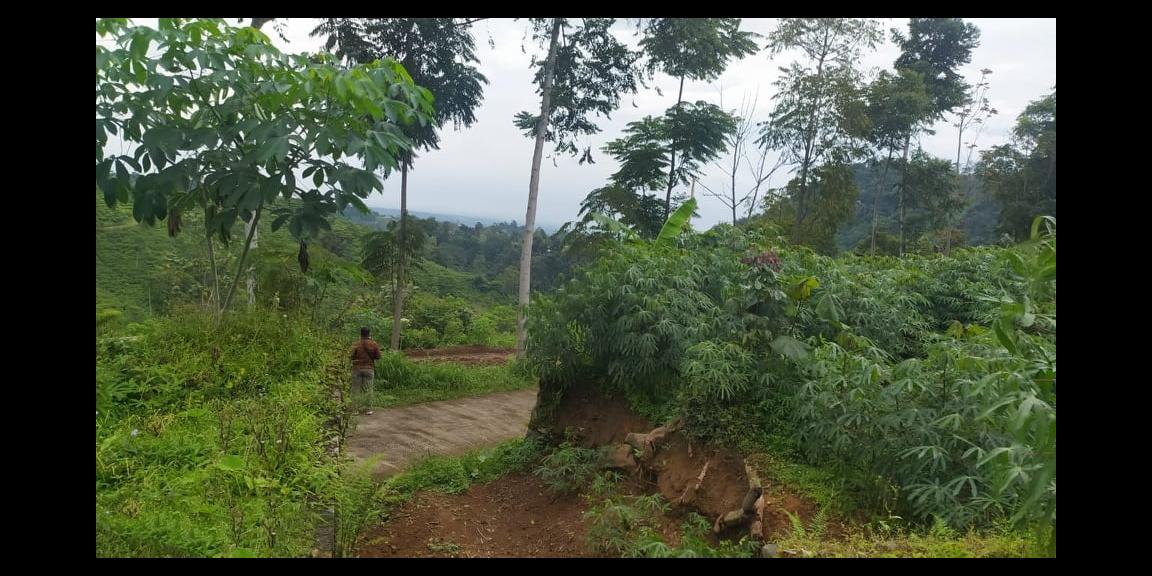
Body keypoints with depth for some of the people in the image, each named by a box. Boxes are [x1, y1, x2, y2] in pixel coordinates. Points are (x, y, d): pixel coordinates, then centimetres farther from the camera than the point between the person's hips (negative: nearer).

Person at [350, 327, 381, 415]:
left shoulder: (357, 345, -9)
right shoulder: (374, 344, -3)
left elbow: (352, 357, -6)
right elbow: (378, 356, 1)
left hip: (357, 369, -2)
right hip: (369, 369, 2)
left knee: (356, 389, 5)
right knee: (368, 389, 7)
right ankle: (369, 409, 8)